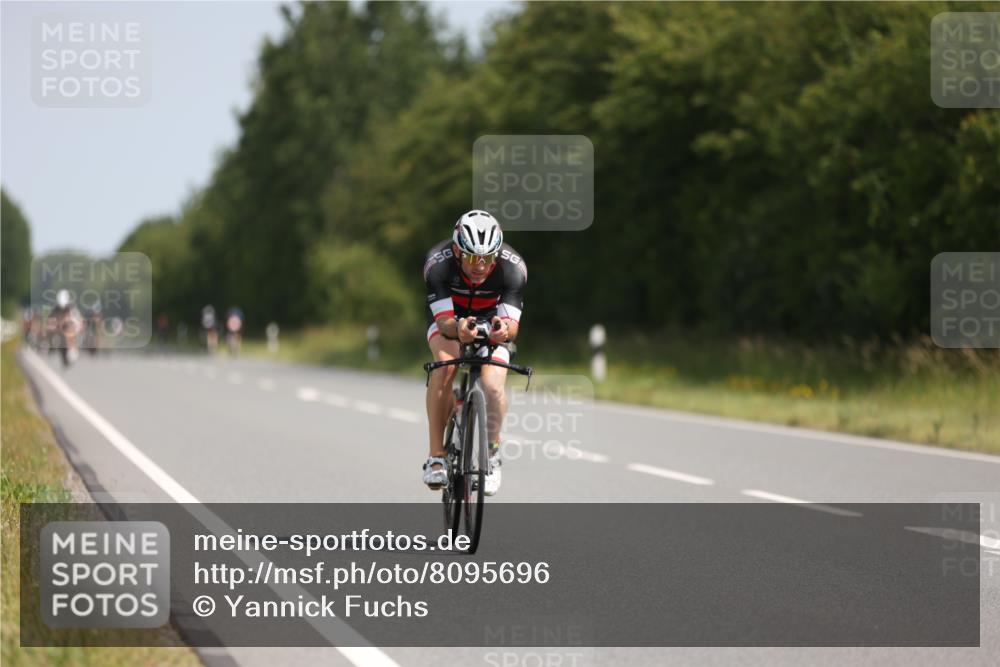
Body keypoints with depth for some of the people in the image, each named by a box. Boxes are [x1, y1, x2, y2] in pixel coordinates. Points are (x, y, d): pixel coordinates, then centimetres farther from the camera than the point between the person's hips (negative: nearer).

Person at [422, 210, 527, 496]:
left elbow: (512, 325, -37)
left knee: (493, 387, -22)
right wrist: (458, 328, -62)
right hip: (449, 316, -1)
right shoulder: (438, 264, -35)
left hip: (492, 319, 1)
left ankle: (492, 453, 6)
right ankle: (436, 456, -22)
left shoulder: (513, 267, -33)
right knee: (445, 365, -31)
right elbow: (444, 323, -38)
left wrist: (505, 329, -61)